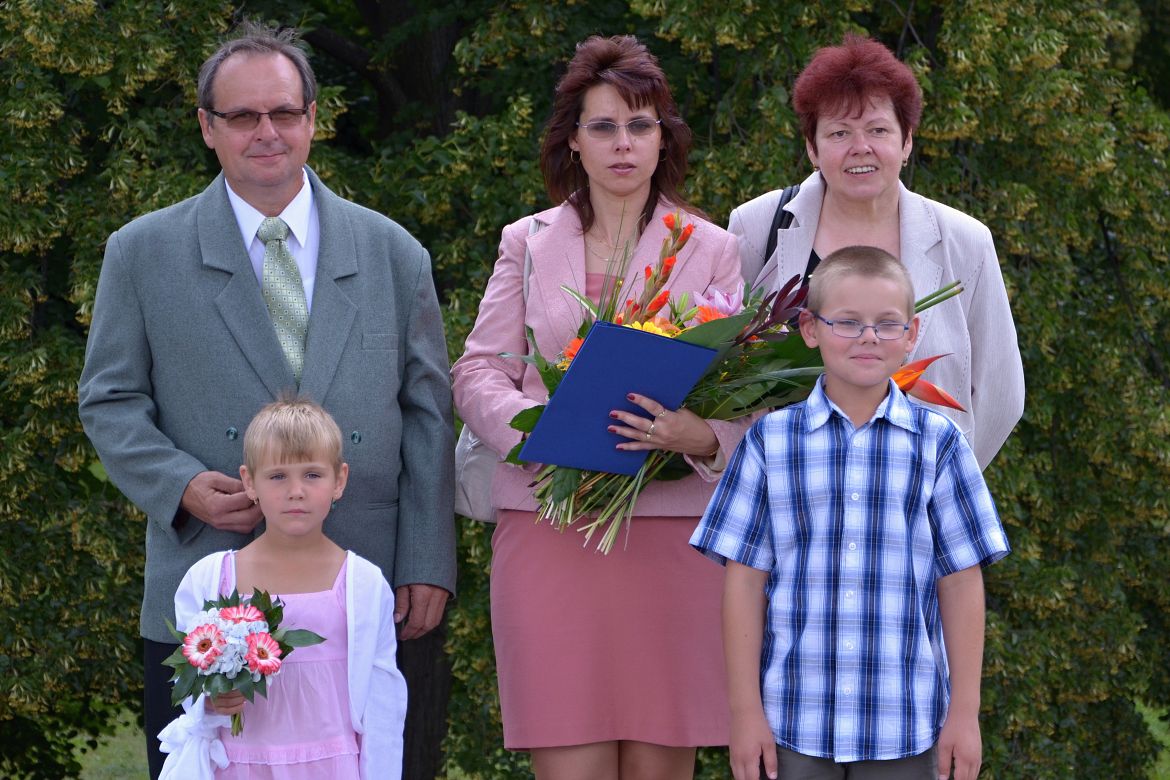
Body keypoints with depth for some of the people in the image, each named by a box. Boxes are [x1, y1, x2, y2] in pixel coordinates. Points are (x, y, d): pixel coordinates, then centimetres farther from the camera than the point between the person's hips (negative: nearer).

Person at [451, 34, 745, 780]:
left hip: (670, 537, 0)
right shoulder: (528, 243, 12)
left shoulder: (712, 250, 7)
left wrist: (701, 437, -21)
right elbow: (478, 373, 9)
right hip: (550, 539, 1)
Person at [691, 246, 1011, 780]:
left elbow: (961, 582, 3)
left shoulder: (937, 444, 2)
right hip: (793, 720, 0)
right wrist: (745, 709, -2)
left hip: (905, 729, 0)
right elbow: (745, 580, 2)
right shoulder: (770, 441, 2)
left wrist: (965, 711, 1)